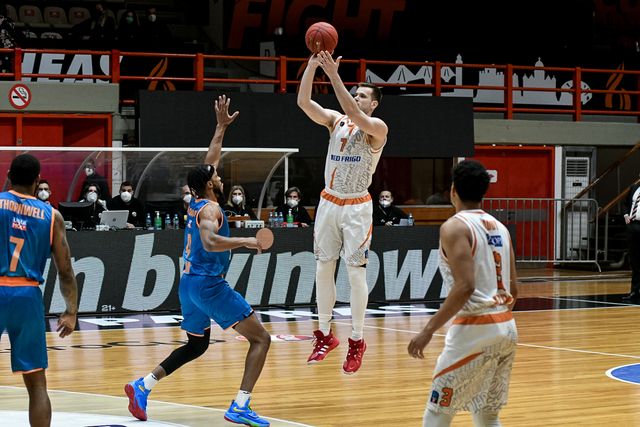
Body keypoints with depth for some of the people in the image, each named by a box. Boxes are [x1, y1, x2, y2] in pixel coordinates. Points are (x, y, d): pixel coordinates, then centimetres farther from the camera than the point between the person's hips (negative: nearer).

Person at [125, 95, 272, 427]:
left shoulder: (197, 203, 13)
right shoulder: (210, 208, -11)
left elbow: (208, 163, 27)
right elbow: (210, 242, -30)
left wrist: (221, 126, 31)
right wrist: (247, 241, -22)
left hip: (190, 283, 9)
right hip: (209, 284, -9)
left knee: (196, 346, 26)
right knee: (260, 338, -6)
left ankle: (143, 385, 17)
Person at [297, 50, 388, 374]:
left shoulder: (377, 128, -8)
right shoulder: (335, 121, 6)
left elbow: (354, 114, -28)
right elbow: (303, 102, -7)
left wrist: (333, 75, -33)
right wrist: (312, 65, -21)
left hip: (356, 207, -5)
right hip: (329, 202, 5)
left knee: (356, 272, -5)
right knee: (323, 268, 6)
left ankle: (357, 341, 2)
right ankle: (325, 335, 17)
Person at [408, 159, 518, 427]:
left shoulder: (454, 227, -9)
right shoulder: (499, 227, 14)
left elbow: (465, 287, -21)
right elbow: (513, 291, 15)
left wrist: (429, 330, -18)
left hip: (474, 329, -8)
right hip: (507, 327, 8)